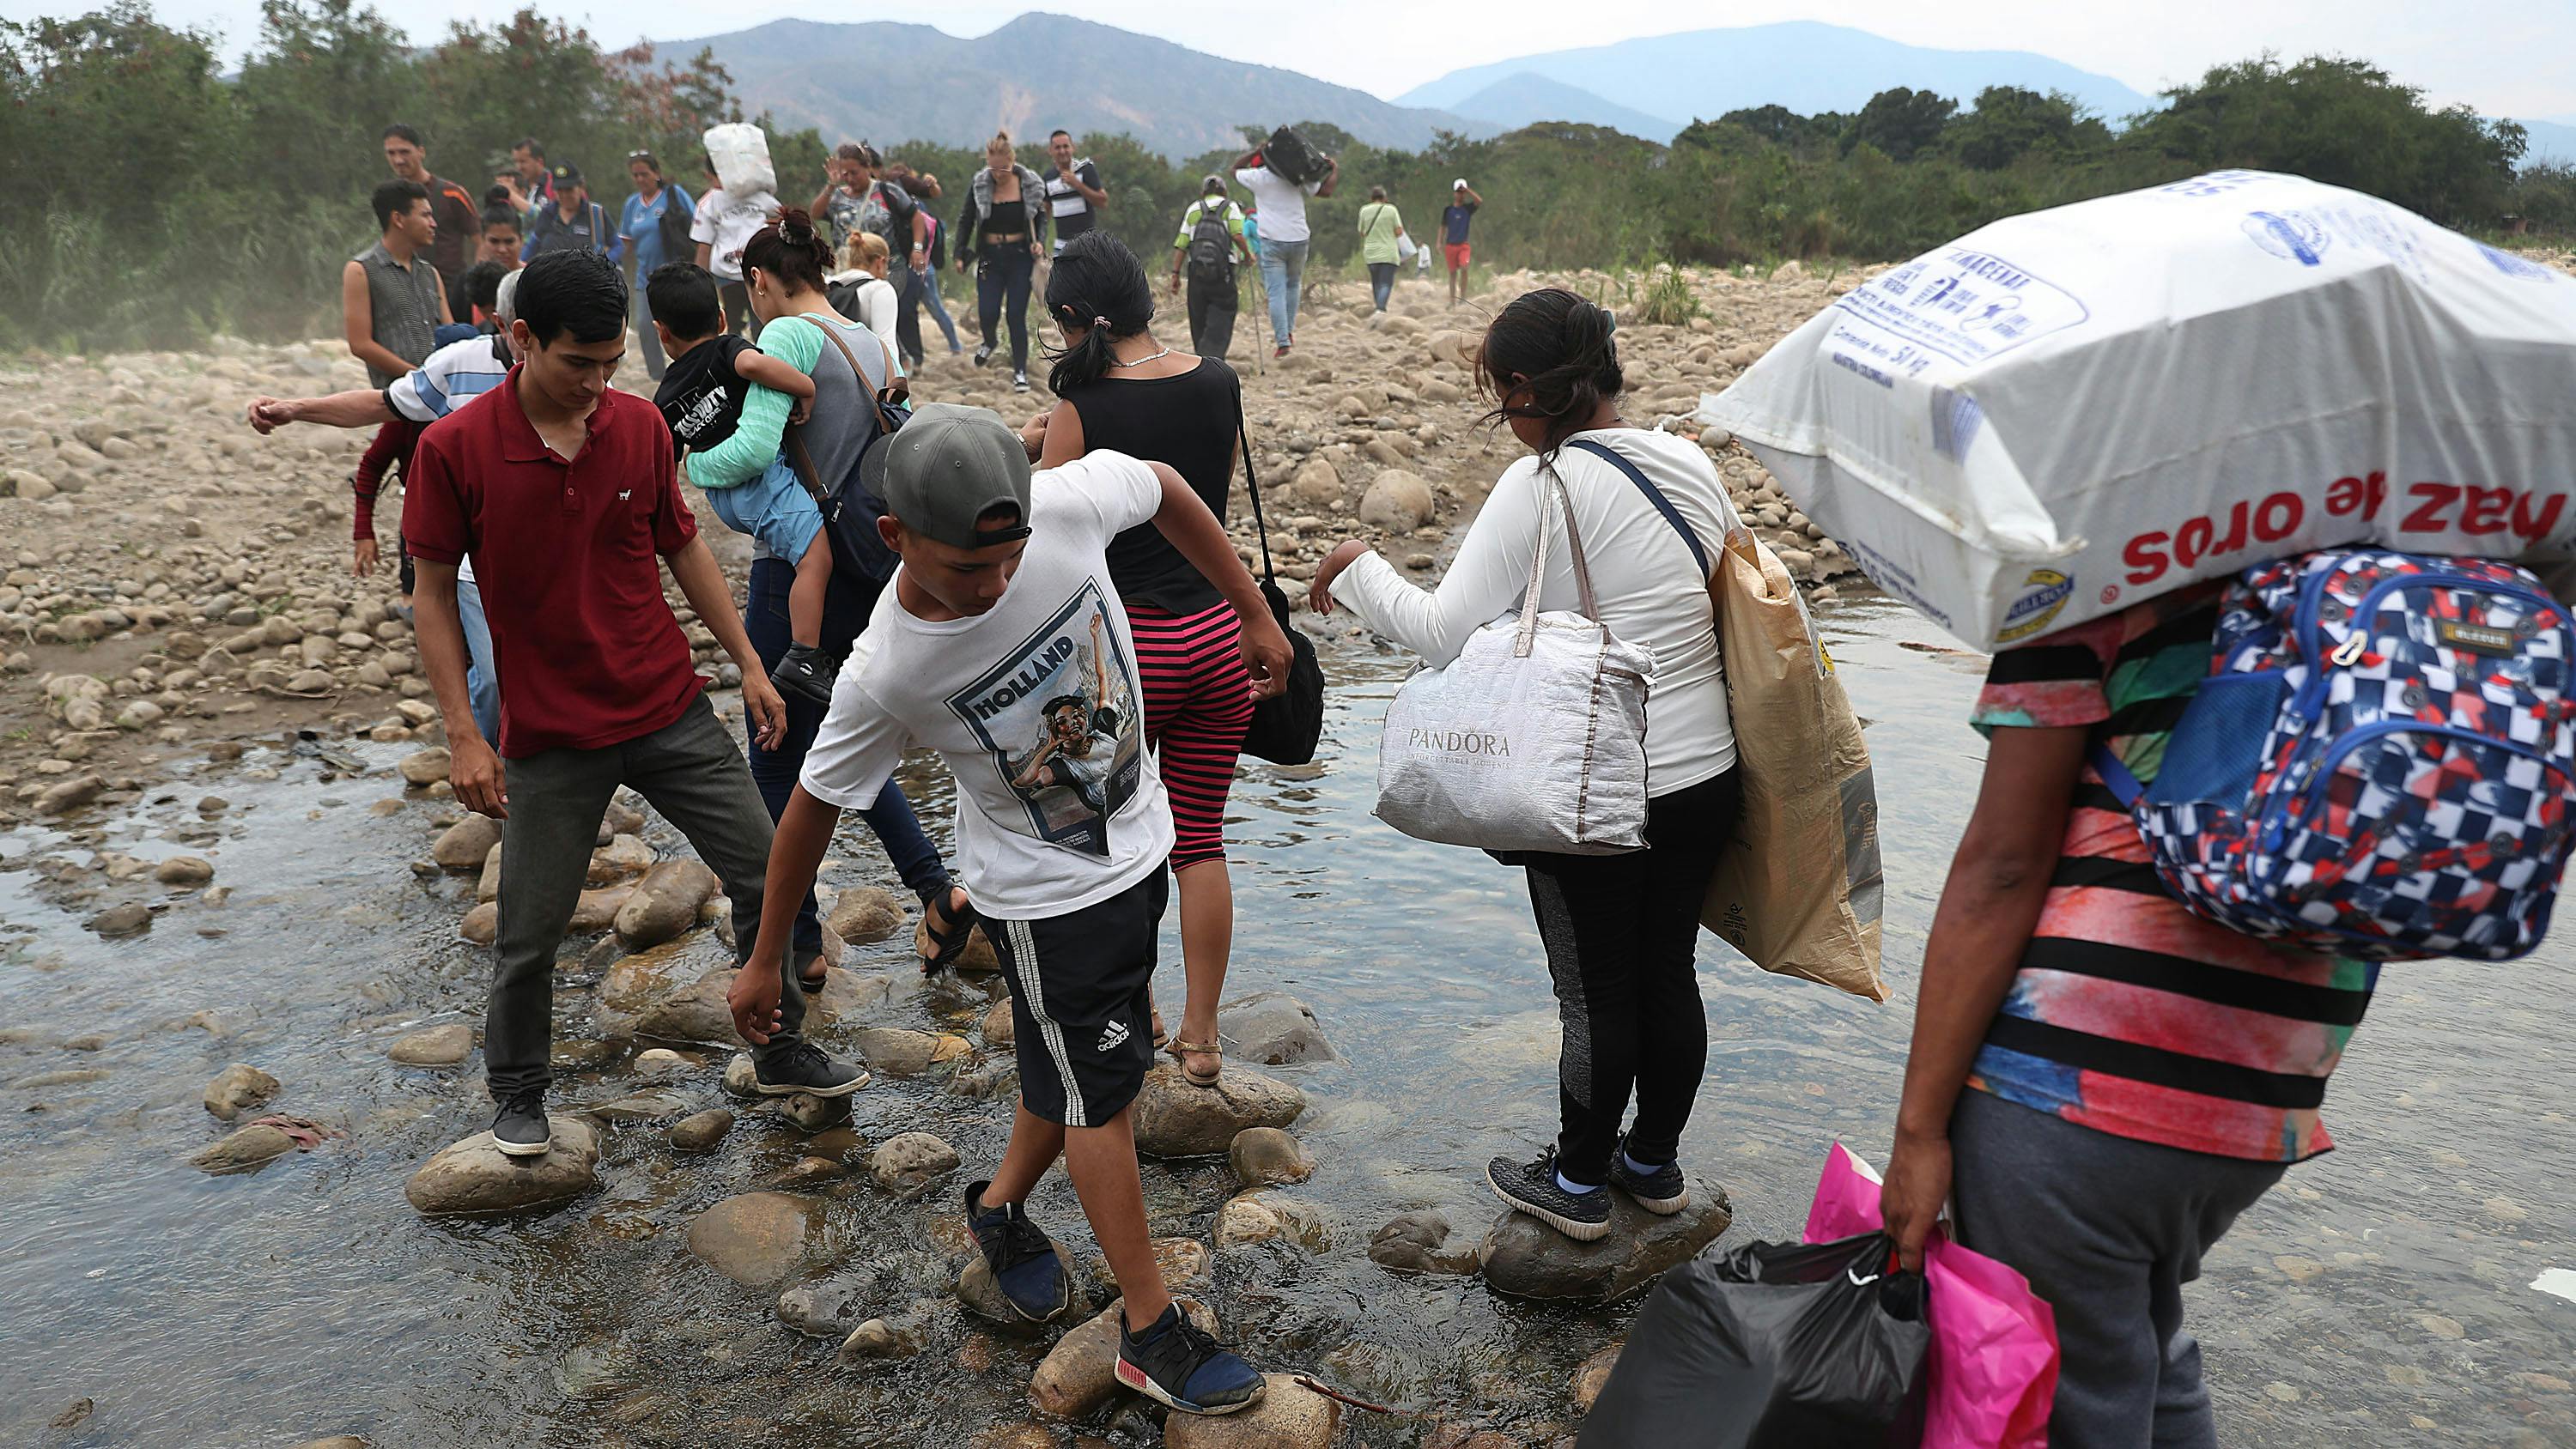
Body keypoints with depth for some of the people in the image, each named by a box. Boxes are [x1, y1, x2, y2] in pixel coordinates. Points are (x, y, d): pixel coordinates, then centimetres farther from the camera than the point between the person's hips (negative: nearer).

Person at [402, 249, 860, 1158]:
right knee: (531, 932, 6)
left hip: (670, 708, 3)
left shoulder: (640, 424, -3)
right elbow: (435, 594, -5)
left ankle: (781, 1054, 25)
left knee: (765, 873, 5)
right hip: (550, 733, -3)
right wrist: (462, 736, -9)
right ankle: (517, 1092, 33)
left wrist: (748, 662, 8)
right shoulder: (453, 448, -12)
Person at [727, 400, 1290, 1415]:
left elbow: (1165, 489, -2)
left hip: (1136, 842, 5)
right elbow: (814, 806, -13)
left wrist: (1255, 614, 5)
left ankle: (1001, 1207, 45)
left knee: (1078, 1066, 19)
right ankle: (1151, 1334, 20)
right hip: (1045, 894, -5)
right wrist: (765, 958, -1)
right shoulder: (887, 674, -29)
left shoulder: (1069, 500, -25)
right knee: (1099, 1096, 3)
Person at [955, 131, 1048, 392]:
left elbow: (1041, 216, 9)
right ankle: (989, 343, 33)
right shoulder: (979, 185, -3)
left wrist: (1040, 241, -8)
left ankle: (1020, 371, 8)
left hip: (1020, 256, -1)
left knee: (1017, 315, -4)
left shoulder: (1030, 184, -4)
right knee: (987, 313, -3)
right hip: (990, 256, 1)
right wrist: (960, 254, 2)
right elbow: (966, 220, 6)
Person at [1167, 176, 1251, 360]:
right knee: (1220, 324, -6)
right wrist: (1248, 255, 7)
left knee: (1199, 323, 13)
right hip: (1223, 270, -3)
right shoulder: (1230, 207, 9)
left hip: (1196, 270, 3)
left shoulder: (1193, 209, 16)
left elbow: (1181, 245, 8)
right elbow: (1238, 235, -9)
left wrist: (1175, 273, 10)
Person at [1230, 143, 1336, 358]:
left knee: (1276, 293, -4)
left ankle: (1282, 341, -12)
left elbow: (1235, 168, 20)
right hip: (1299, 240, 2)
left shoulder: (1257, 177, 0)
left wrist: (1256, 152, 19)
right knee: (1293, 285, 23)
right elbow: (1325, 191, 4)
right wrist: (1335, 170, 19)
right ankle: (1289, 331, 25)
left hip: (1272, 241, -2)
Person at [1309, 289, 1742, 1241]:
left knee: (1596, 992, 9)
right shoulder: (1692, 464, 3)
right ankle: (1654, 1162, 37)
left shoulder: (1544, 485, -18)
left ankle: (1577, 1182, 28)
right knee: (1668, 974, 19)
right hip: (1708, 777, 7)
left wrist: (1359, 570, -3)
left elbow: (1447, 633, -18)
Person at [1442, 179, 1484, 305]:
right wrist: (1440, 243, 4)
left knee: (1464, 268, -23)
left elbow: (1480, 201, -15)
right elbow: (1443, 227, 11)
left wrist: (1467, 190, -17)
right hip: (1450, 245, 1)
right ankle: (1452, 300, 10)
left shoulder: (1468, 208, 3)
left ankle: (1463, 295, -12)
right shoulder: (1448, 209, 7)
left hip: (1463, 244, -1)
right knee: (1452, 273, 4)